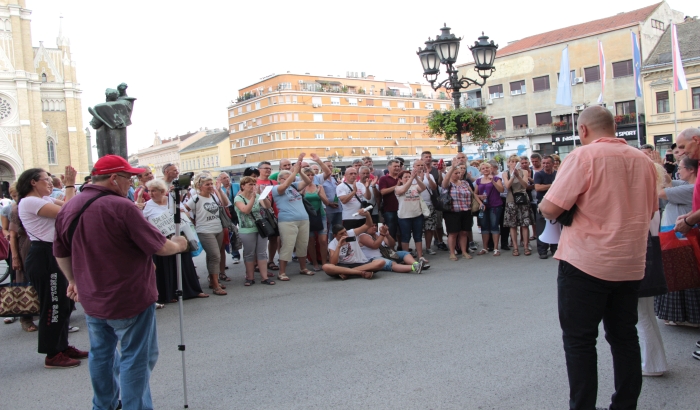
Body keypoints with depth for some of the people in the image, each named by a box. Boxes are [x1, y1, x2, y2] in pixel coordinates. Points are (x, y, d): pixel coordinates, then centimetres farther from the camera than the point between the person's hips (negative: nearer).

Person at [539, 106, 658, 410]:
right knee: (624, 336, 16)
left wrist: (548, 212, 4)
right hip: (631, 264, 7)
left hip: (586, 262, -6)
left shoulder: (584, 156, -13)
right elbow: (650, 210, 19)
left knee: (579, 340, 3)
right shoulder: (643, 160, 7)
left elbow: (549, 208, -18)